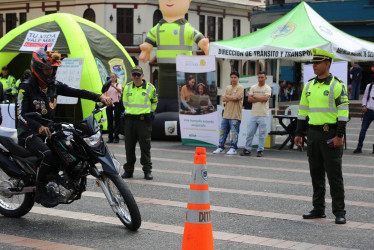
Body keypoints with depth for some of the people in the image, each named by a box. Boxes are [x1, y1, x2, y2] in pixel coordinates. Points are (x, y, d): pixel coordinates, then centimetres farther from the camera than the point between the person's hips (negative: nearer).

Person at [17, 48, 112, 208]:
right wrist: (39, 127, -41)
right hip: (29, 132, -7)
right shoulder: (26, 88, -11)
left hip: (48, 130, 8)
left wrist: (100, 97, -17)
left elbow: (77, 92, -1)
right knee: (48, 155, -34)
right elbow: (22, 114, -23)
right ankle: (40, 192, -18)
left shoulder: (54, 85, 8)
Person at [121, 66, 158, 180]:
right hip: (130, 119, 3)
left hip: (144, 120, -3)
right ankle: (128, 170, 15)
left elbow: (154, 102, 15)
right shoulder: (127, 87, 7)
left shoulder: (150, 87, 0)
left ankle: (147, 170, 6)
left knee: (145, 146, -1)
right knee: (129, 146, 7)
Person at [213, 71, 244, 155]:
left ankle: (233, 148, 5)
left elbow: (235, 98, -16)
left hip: (235, 115, -6)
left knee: (234, 132, -3)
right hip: (226, 113, 6)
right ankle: (221, 148, 13)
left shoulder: (240, 87, -3)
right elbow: (223, 99, 8)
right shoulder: (228, 88, 17)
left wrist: (227, 96, 0)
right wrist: (231, 98, -7)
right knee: (222, 131, 7)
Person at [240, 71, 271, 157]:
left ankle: (260, 150, 6)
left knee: (262, 134, -2)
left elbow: (265, 98, -17)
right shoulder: (253, 87, 12)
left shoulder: (267, 88, 0)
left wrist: (255, 97, -5)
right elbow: (249, 99, 1)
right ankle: (247, 150, 11)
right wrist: (260, 99, -8)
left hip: (263, 115, -4)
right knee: (250, 133, 4)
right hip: (254, 114, 4)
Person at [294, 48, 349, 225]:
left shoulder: (337, 85, -8)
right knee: (316, 173, 10)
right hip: (313, 134, 7)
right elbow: (303, 110, 16)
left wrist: (339, 135, -17)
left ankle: (339, 212, 2)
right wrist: (298, 133, 12)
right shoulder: (309, 86, 11)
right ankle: (318, 209, 19)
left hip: (331, 135, -6)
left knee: (334, 174, -4)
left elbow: (343, 111, -12)